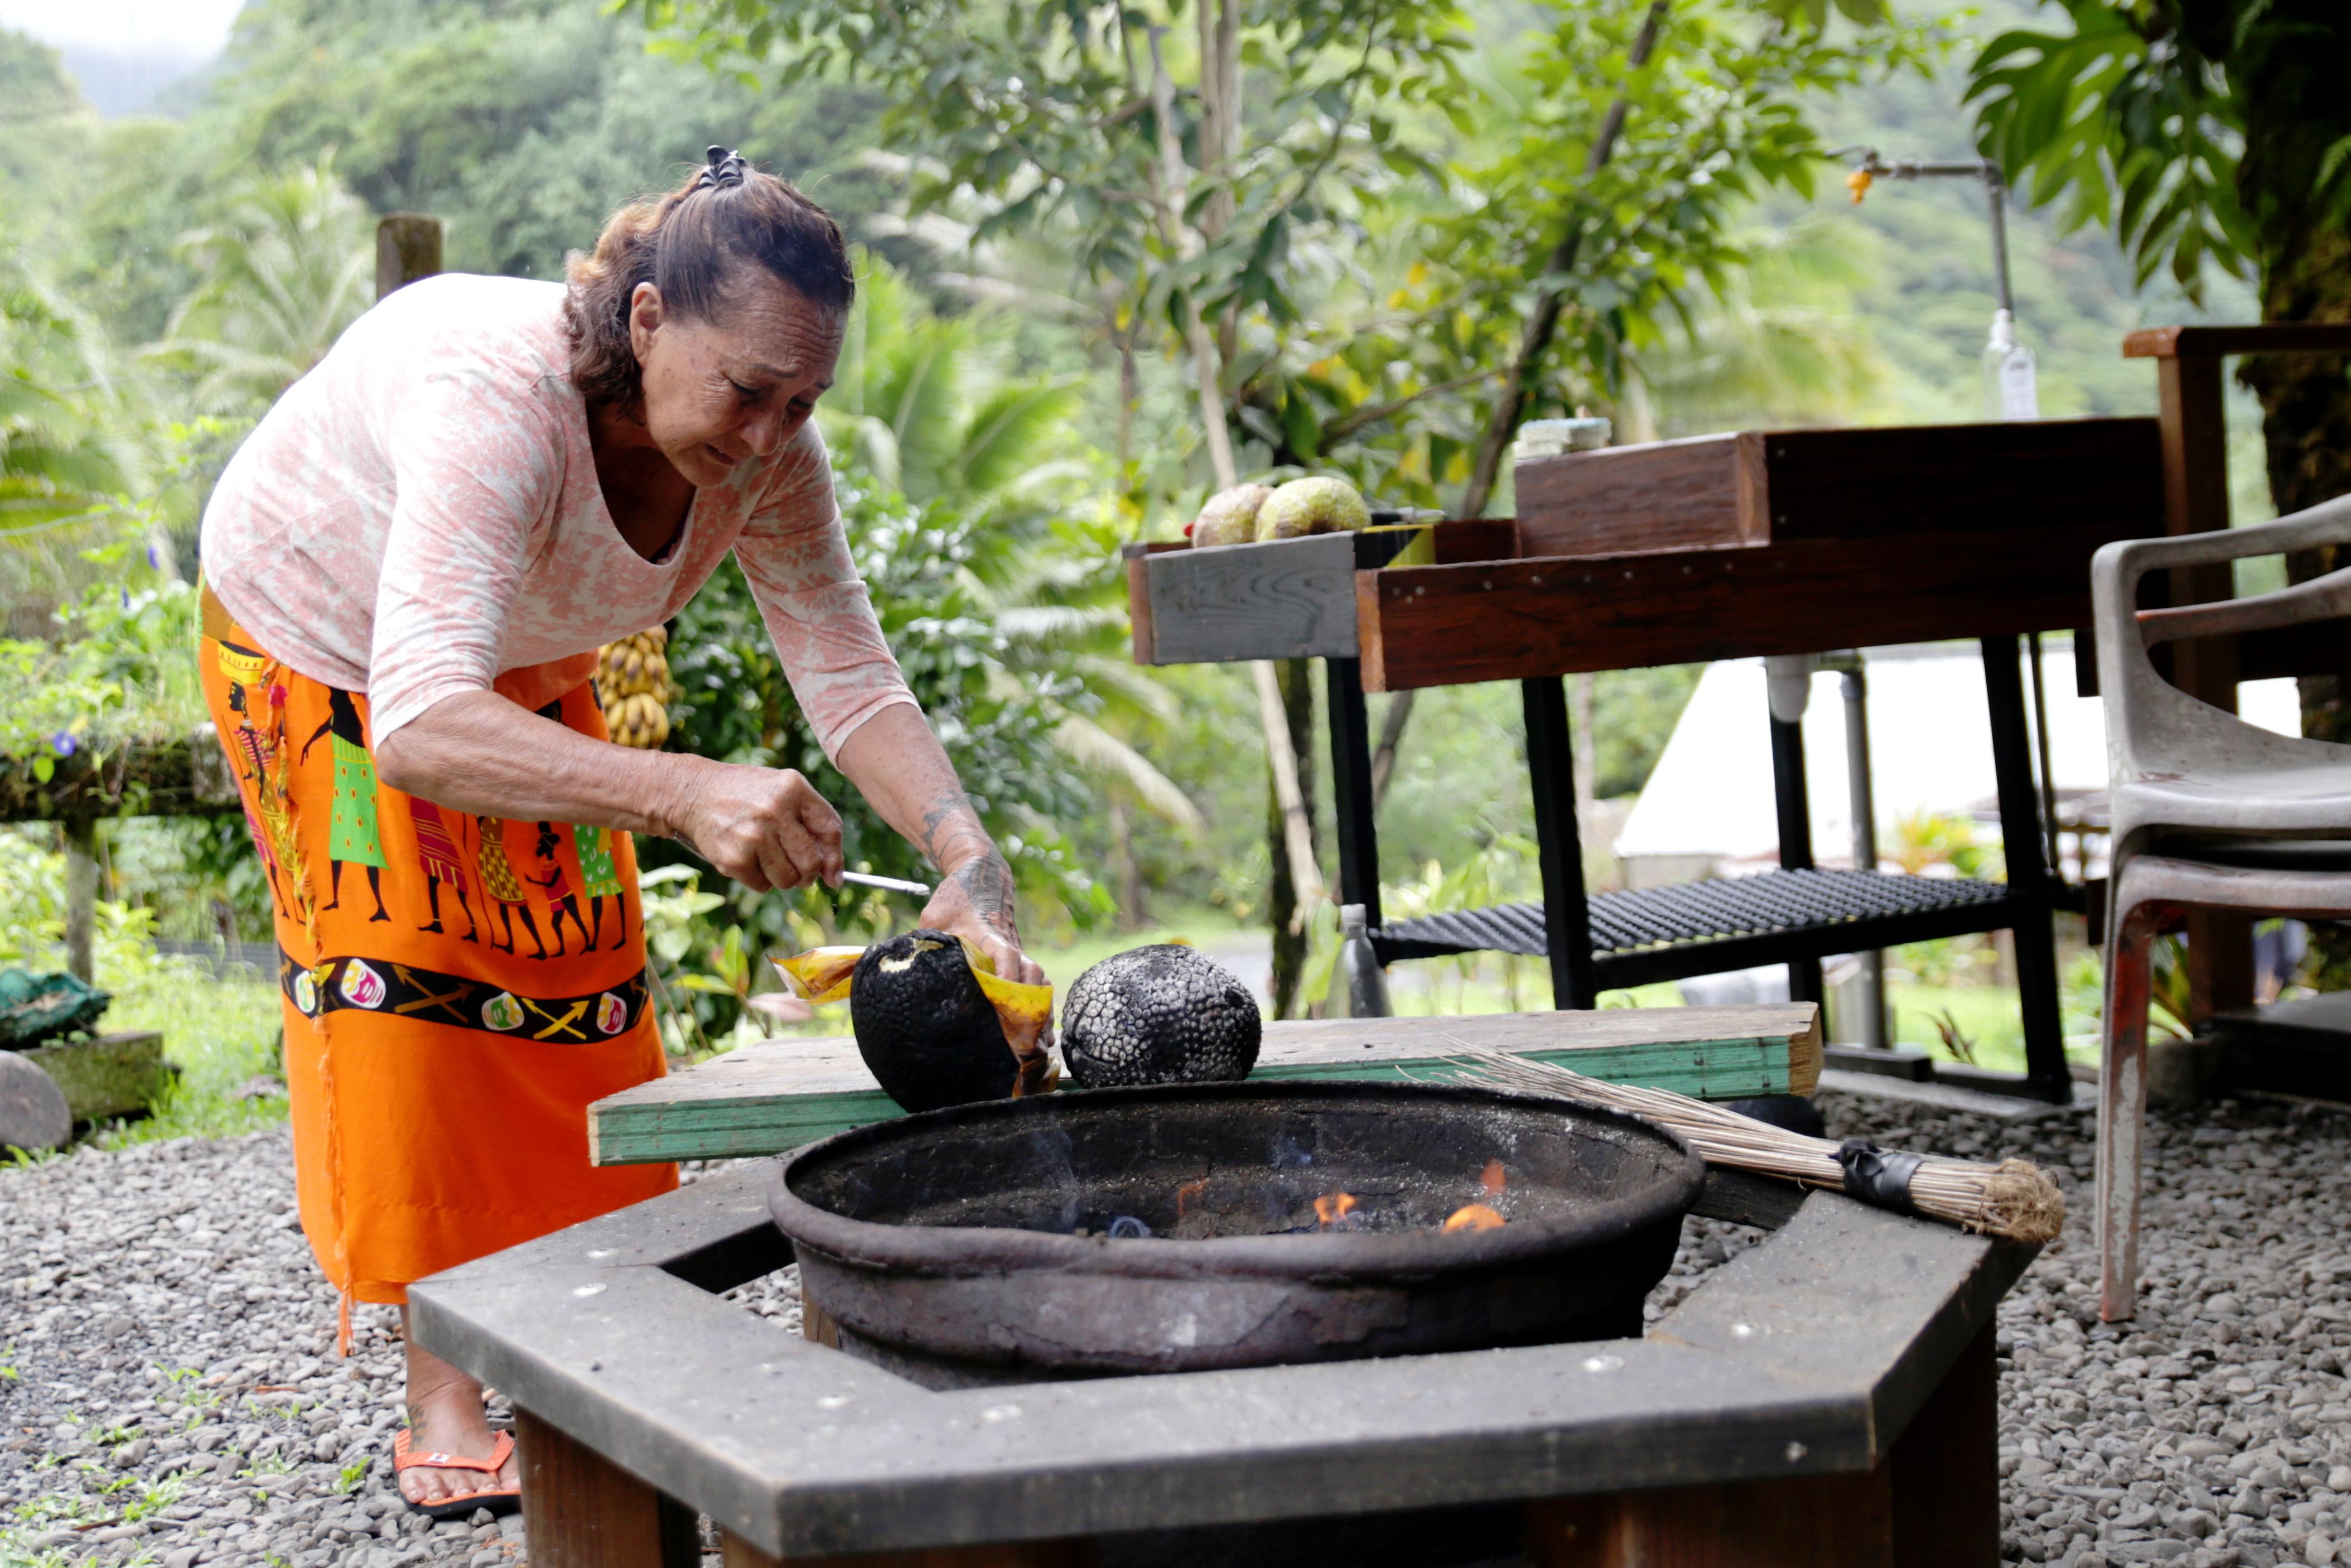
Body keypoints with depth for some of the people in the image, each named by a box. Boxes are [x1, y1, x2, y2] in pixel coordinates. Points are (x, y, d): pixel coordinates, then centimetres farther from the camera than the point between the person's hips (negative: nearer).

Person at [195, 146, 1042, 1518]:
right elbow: (418, 726, -57)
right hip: (321, 644, -5)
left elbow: (852, 676, -26)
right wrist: (686, 793, -70)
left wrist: (970, 863, -42)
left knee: (575, 959, 2)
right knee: (403, 973, -11)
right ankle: (442, 1385, -3)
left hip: (522, 658, 5)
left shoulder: (767, 449, -28)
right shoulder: (495, 400, -46)